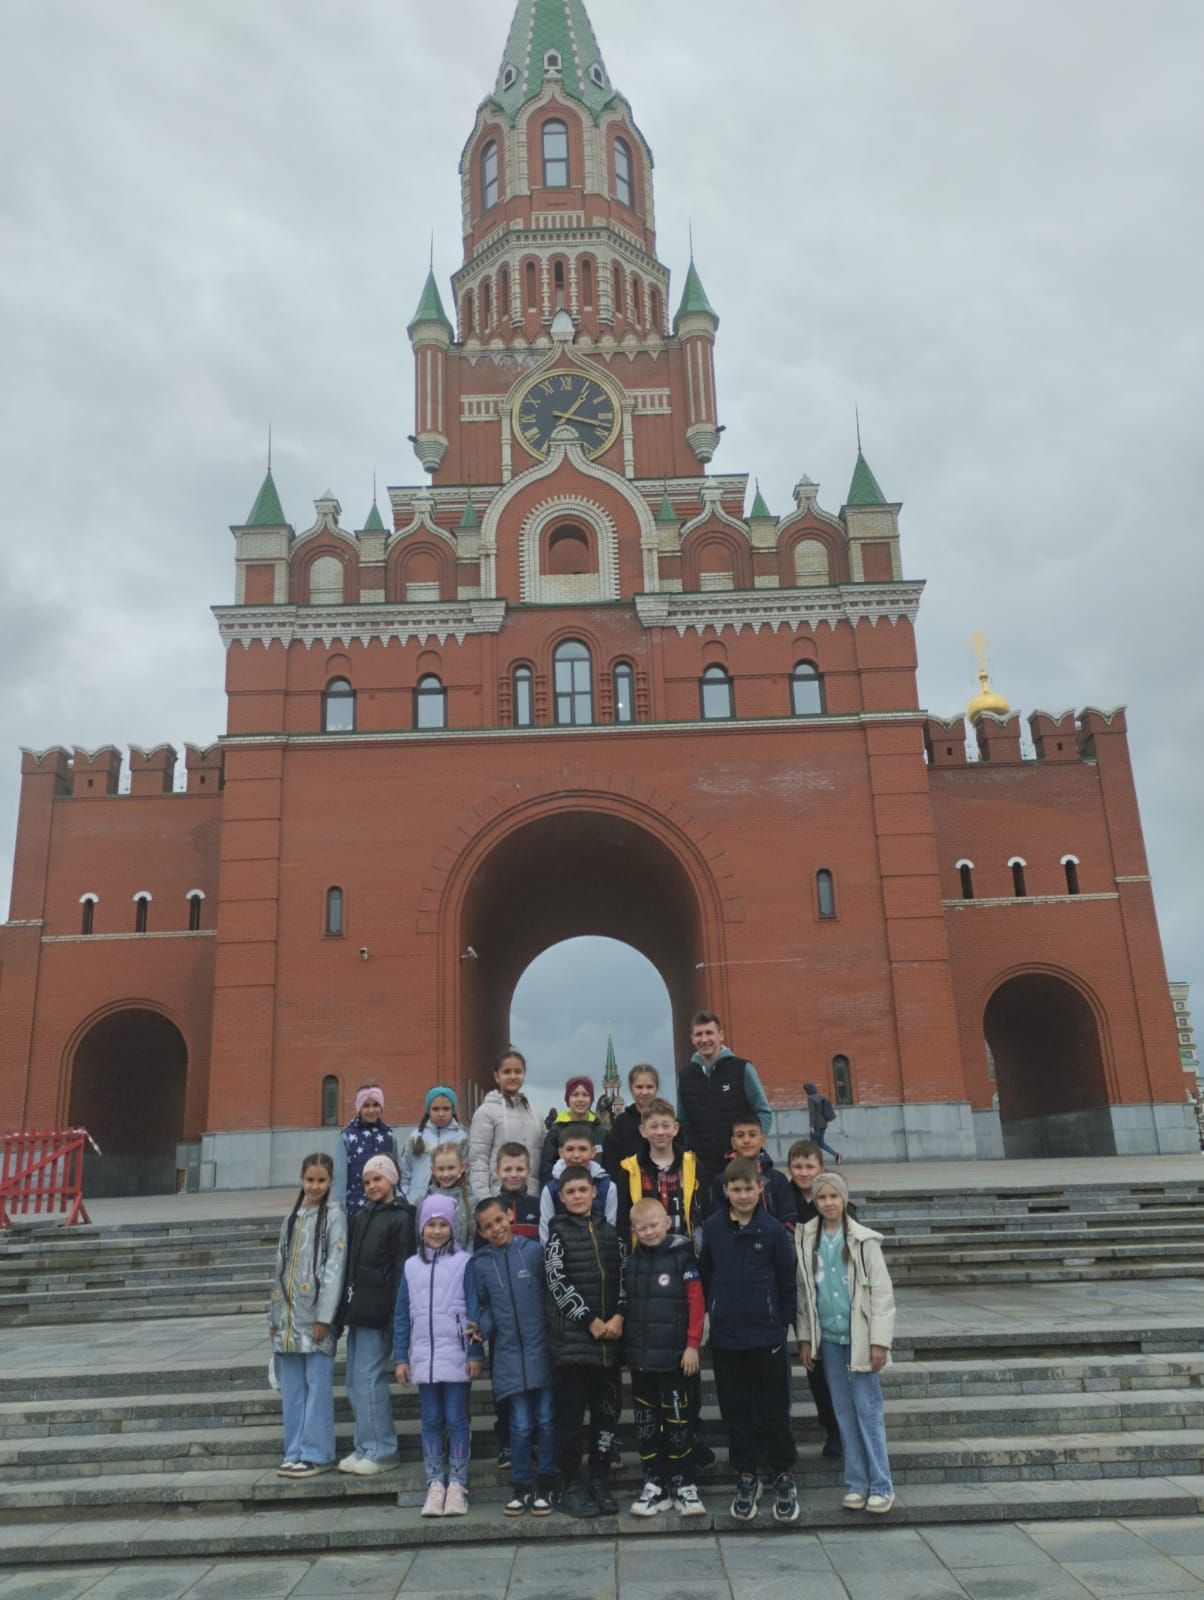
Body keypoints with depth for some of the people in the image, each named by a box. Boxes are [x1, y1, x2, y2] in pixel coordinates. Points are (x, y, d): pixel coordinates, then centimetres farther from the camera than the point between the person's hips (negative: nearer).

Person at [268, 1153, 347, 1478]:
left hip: (315, 1316, -6)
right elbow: (280, 1267, 17)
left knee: (317, 1384, -2)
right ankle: (295, 1453, 18)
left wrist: (324, 1317, -15)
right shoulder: (292, 1217, 15)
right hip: (288, 1317, 6)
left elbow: (334, 1268, -10)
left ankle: (316, 1454, 5)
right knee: (291, 1387, 10)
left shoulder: (334, 1215, -4)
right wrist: (274, 1317, 14)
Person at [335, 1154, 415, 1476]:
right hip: (357, 1310, 8)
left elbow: (401, 1270, -12)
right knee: (356, 1383, 11)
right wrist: (345, 1308, 13)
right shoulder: (362, 1217, 16)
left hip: (377, 1313, -8)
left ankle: (381, 1451, 3)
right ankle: (366, 1447, 21)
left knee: (368, 1379, -7)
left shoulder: (400, 1219, -7)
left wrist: (395, 1316, -16)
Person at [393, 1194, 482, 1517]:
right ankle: (435, 1484, 17)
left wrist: (475, 1354, -7)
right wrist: (400, 1357, 6)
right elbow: (402, 1315, 10)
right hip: (423, 1358, 3)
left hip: (457, 1357, -3)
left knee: (456, 1420, 2)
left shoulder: (465, 1262, -3)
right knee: (431, 1421, 9)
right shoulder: (412, 1265, 7)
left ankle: (457, 1484, 12)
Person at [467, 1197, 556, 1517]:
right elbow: (479, 1307, 11)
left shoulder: (533, 1250, -3)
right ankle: (520, 1487, 20)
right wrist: (481, 1326, -9)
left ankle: (543, 1485, 21)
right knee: (520, 1425, 2)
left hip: (541, 1349, -1)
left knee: (545, 1421, 5)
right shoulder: (479, 1264, 3)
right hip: (509, 1355, 1)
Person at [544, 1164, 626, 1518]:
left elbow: (623, 1276, 8)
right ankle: (571, 1486, 11)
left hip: (610, 1338, 4)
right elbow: (558, 1283, -7)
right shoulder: (557, 1233, 1)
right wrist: (591, 1321, -10)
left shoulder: (609, 1232, 12)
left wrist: (618, 1317, -7)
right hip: (572, 1336, -4)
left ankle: (599, 1482, 19)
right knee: (571, 1413, 0)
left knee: (608, 1411, 7)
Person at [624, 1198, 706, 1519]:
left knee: (678, 1420, 2)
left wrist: (693, 1344, -12)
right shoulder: (632, 1262, 7)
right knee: (646, 1422, 10)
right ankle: (654, 1484, 21)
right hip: (640, 1357, 5)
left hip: (675, 1356, -5)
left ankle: (684, 1485, 14)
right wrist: (627, 1342, 8)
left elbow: (696, 1301, -10)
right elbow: (627, 1306, 14)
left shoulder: (682, 1256, -9)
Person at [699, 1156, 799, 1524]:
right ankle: (746, 1478, 25)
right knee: (736, 1411, 11)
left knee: (774, 1410, 7)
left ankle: (784, 1478, 23)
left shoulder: (773, 1230, -7)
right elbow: (705, 1274, 7)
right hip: (725, 1338, 2)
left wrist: (783, 1323, 0)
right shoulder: (712, 1227, -2)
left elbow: (787, 1281, 0)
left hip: (767, 1337, -2)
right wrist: (713, 1312, 6)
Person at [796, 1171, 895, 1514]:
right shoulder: (806, 1241, 3)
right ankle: (856, 1483, 18)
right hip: (829, 1337, 3)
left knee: (868, 1409, -2)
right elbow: (804, 1292, 8)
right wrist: (805, 1338, 6)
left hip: (859, 1336, -3)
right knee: (844, 1411, 9)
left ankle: (881, 1486, 7)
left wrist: (879, 1340, -10)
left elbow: (882, 1292, -6)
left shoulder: (863, 1240, -7)